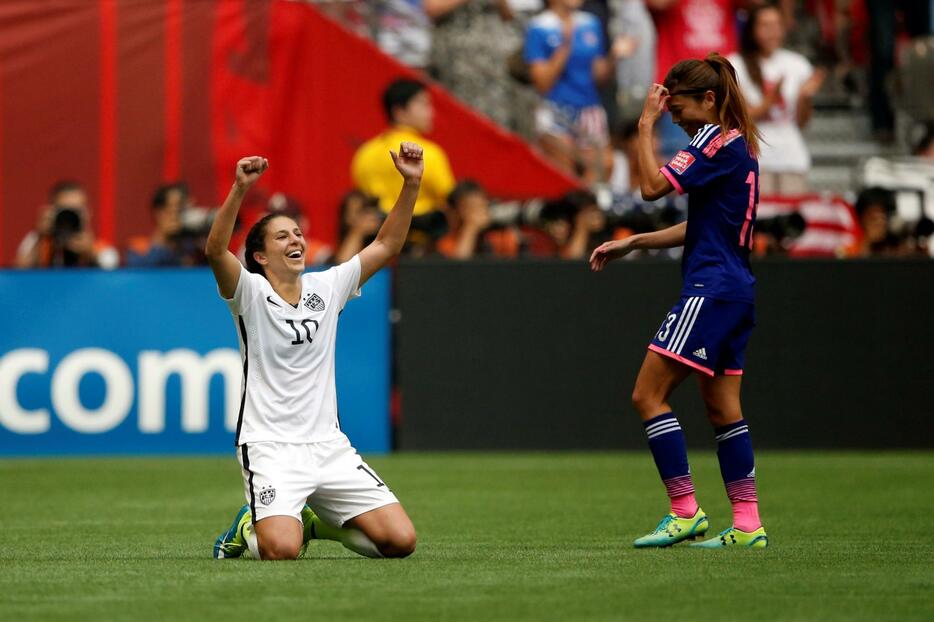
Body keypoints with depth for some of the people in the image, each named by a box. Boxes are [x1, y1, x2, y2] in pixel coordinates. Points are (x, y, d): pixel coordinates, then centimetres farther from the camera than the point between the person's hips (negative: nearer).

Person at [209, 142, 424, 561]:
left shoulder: (326, 287, 10)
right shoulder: (250, 292, -4)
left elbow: (387, 245, 11)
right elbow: (215, 251, -23)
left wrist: (411, 184, -2)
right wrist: (240, 189, -36)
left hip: (329, 445, 5)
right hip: (270, 446, -5)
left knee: (401, 541, -7)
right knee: (281, 550, -29)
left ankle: (316, 521, 20)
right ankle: (250, 526, 9)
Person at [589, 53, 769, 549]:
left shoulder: (717, 139, -11)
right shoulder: (737, 144, 19)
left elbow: (653, 186, -18)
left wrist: (645, 125, -8)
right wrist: (631, 244, 20)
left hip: (711, 288, -10)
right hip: (735, 290, 10)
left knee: (649, 395, -7)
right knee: (722, 408, 10)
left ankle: (685, 512, -9)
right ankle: (747, 525, 7)